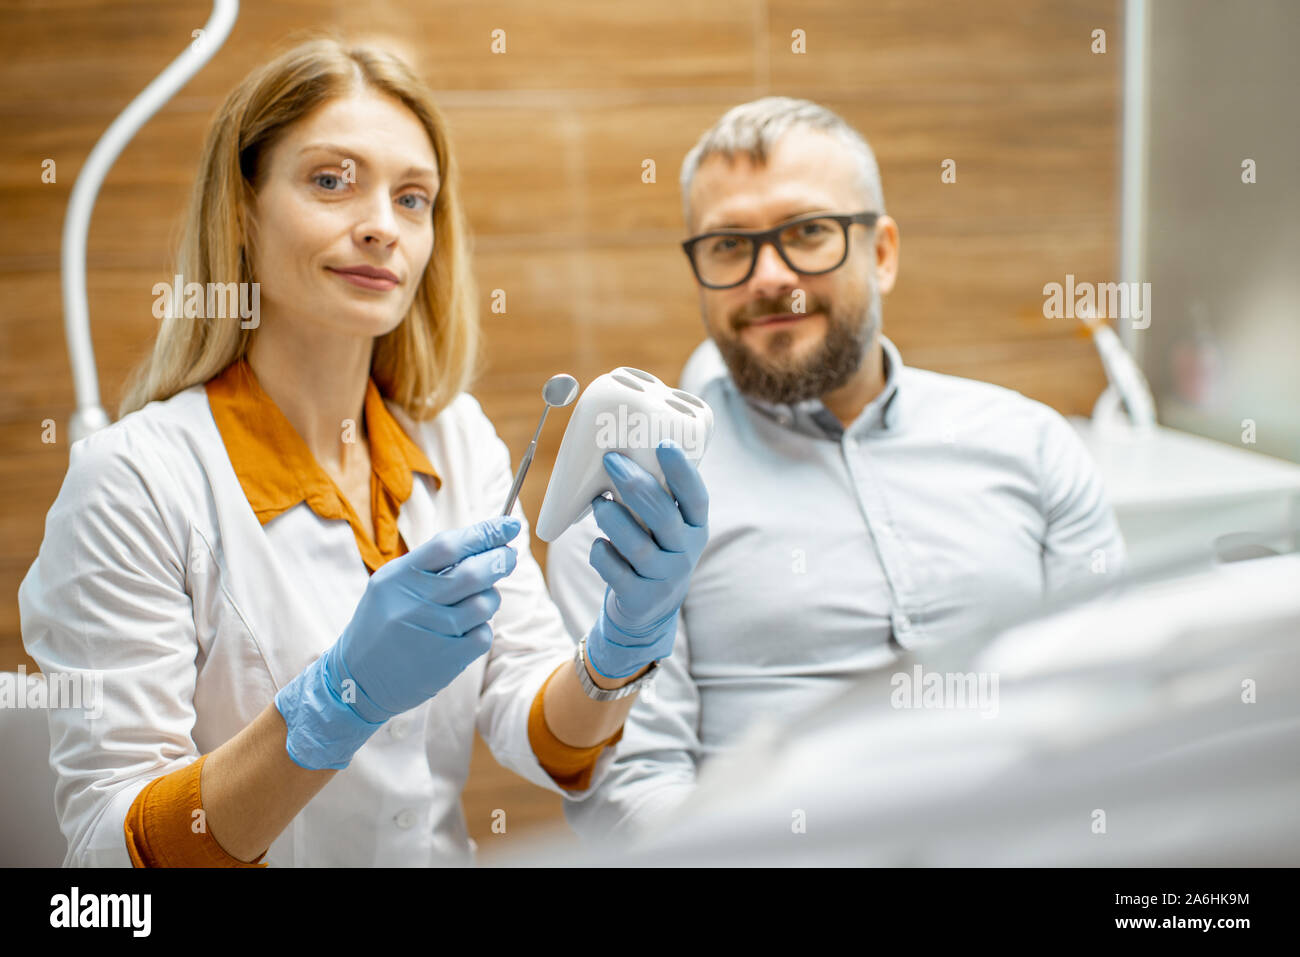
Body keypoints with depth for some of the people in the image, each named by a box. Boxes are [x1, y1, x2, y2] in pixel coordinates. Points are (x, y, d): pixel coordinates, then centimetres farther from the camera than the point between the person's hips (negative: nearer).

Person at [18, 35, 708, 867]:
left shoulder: (459, 443, 1)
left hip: (443, 857, 3)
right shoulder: (133, 481, -12)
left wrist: (624, 643, -20)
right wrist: (342, 696, -27)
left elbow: (553, 750, -1)